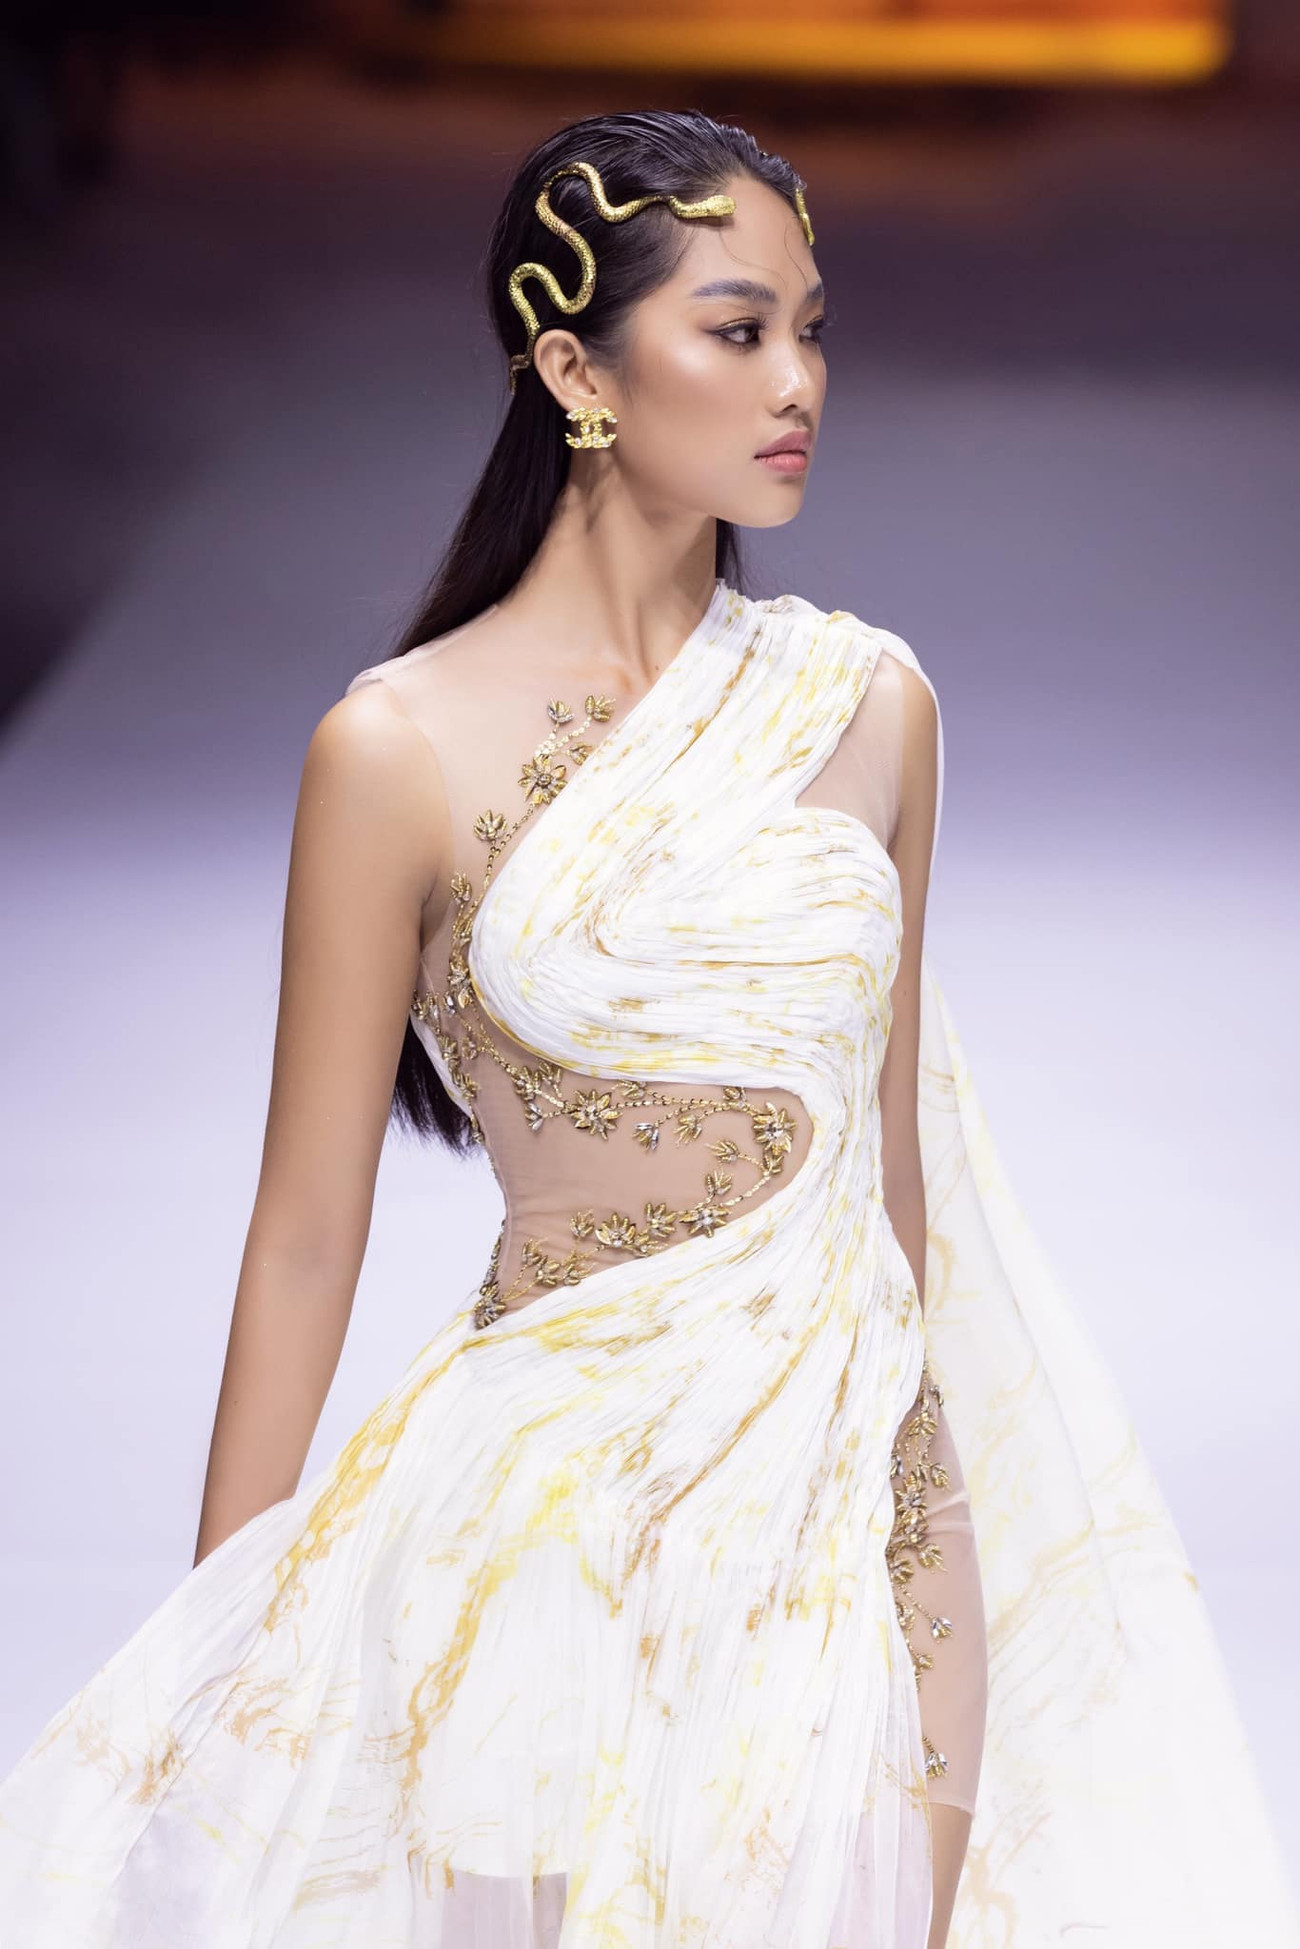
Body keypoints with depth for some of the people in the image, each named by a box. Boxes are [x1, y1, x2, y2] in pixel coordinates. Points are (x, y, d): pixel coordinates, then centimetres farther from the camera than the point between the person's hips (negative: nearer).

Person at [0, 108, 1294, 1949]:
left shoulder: (871, 701, 2)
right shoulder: (403, 748, -10)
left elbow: (883, 1146, 10)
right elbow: (308, 1234, -5)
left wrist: (918, 1522, 13)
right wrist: (223, 1645, -3)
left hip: (859, 1498, 4)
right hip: (563, 1503, -3)